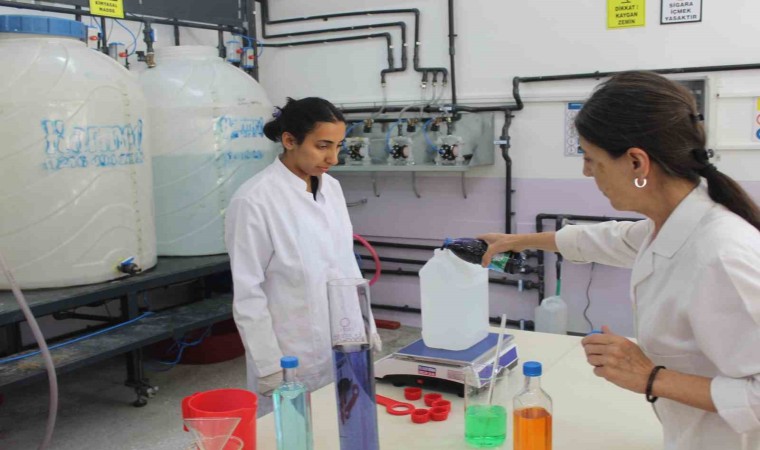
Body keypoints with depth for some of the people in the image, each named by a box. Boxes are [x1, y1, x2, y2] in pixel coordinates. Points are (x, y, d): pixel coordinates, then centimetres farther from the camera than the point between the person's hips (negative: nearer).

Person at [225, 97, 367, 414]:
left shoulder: (331, 188, 4)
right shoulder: (255, 200, -17)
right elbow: (247, 294, -15)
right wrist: (269, 367, -14)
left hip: (343, 349, 6)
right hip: (292, 359, -6)